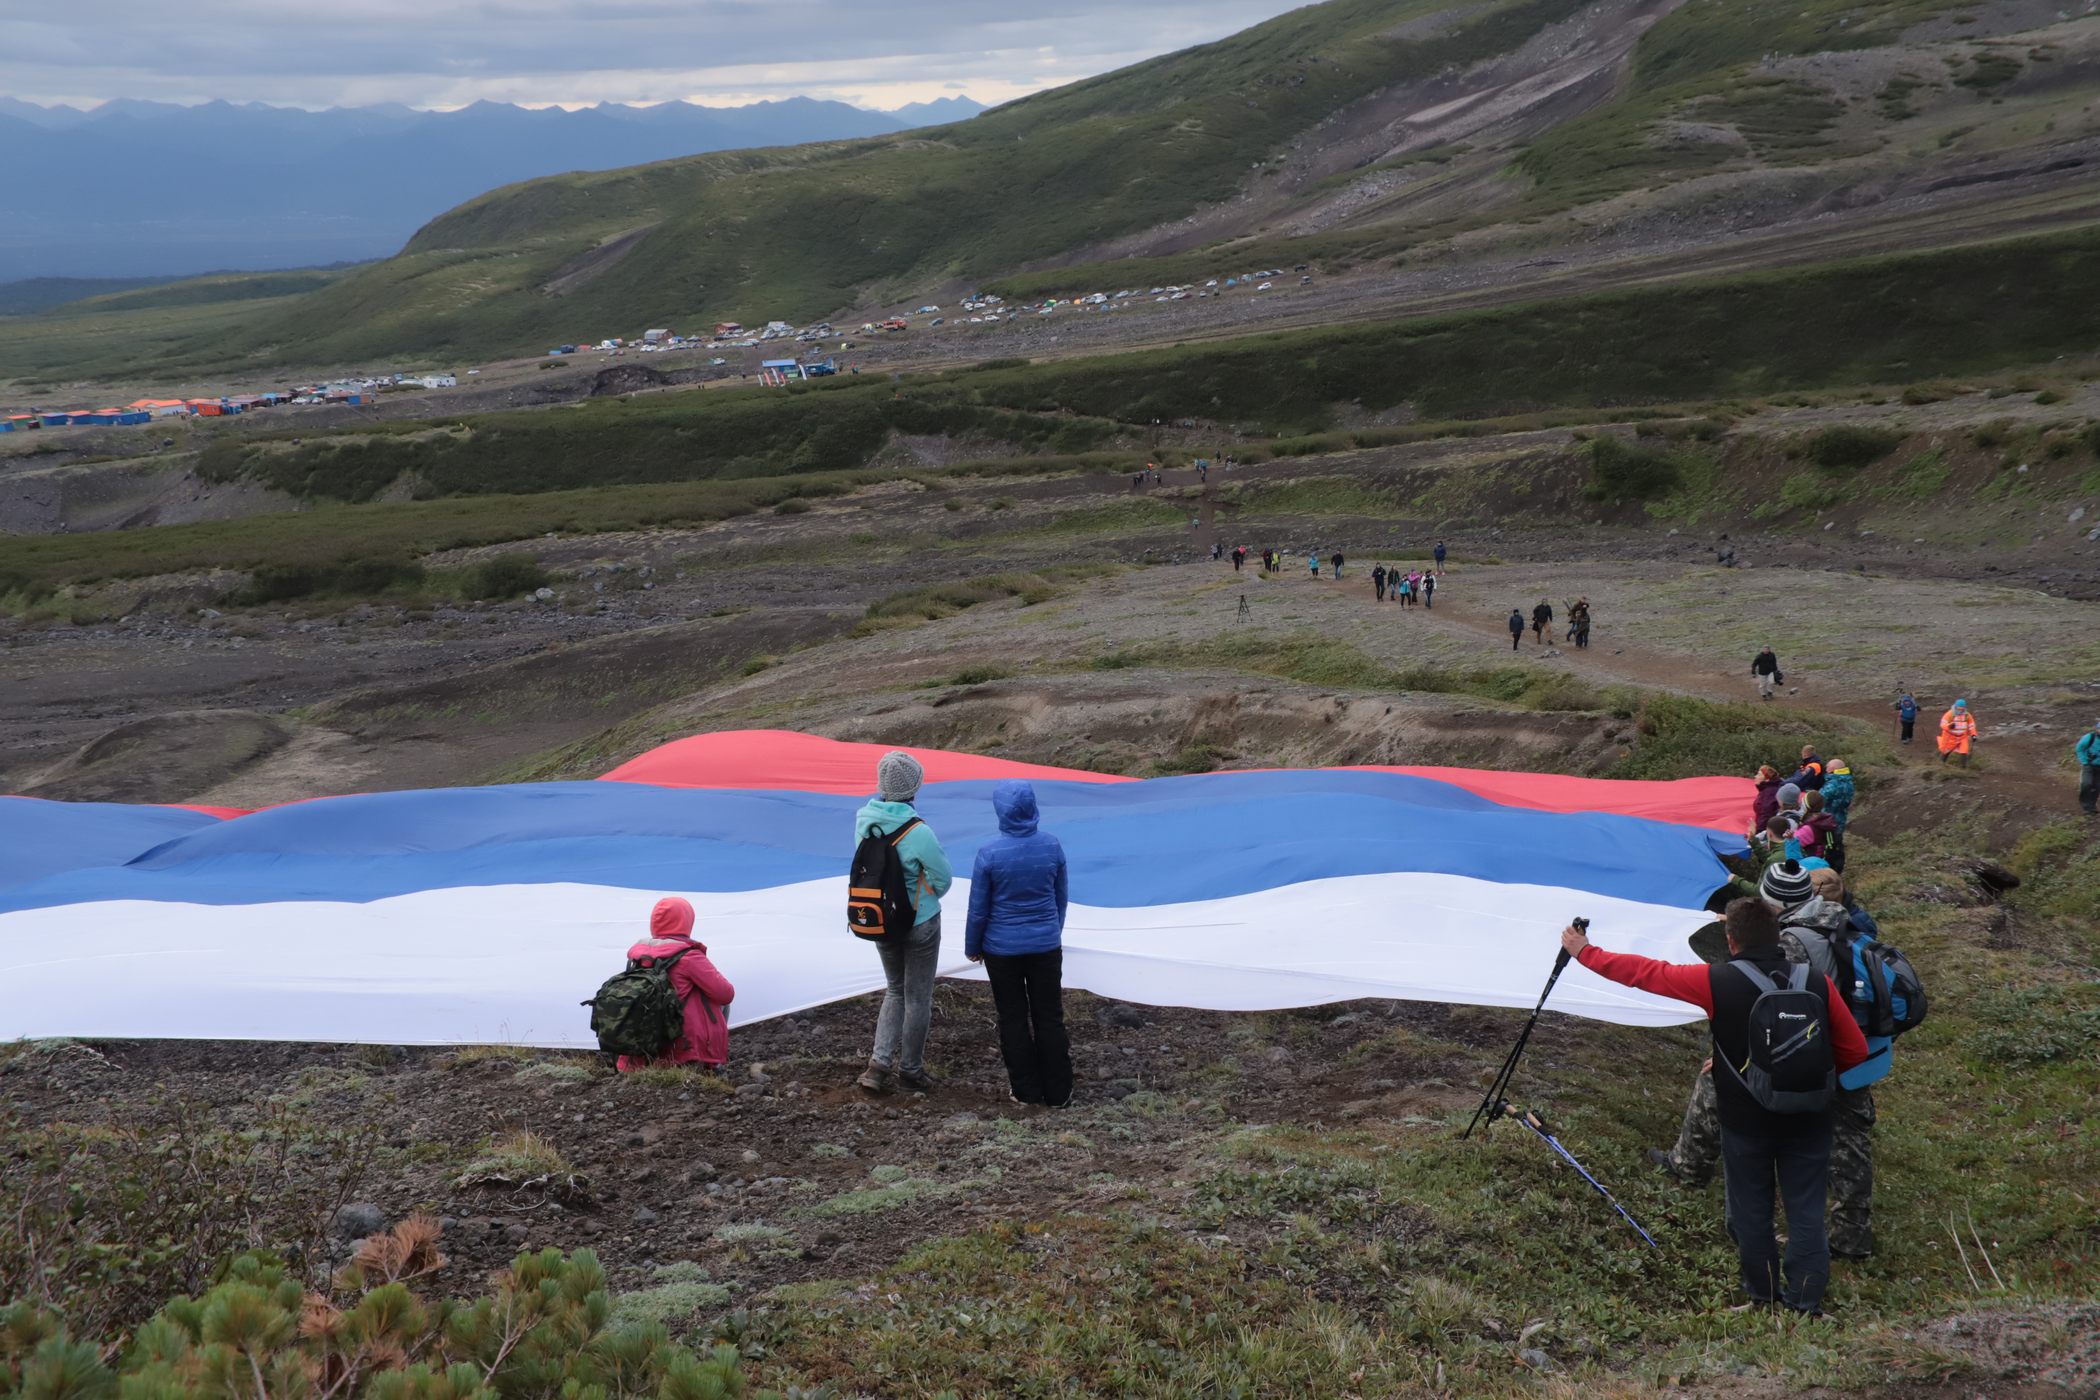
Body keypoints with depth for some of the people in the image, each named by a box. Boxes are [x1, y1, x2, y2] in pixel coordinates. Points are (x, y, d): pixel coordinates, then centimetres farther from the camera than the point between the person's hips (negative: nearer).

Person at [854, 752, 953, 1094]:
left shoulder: (863, 820, -10)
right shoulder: (918, 833, -27)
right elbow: (943, 879, -13)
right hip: (920, 923, -5)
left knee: (895, 990, 23)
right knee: (918, 997, 13)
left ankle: (880, 1064, 11)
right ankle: (910, 1070, 25)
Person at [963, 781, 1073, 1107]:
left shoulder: (989, 854, -17)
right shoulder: (1052, 846, -8)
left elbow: (978, 909, -9)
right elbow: (1060, 896, 6)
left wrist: (972, 946, 7)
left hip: (1002, 948, -2)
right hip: (1046, 945, 2)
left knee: (1013, 1019, 11)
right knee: (1050, 1018, 11)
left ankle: (1026, 1090, 19)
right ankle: (1057, 1092, 17)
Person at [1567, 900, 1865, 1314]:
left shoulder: (1717, 982, -15)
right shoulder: (1818, 983, -7)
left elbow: (1645, 973, -5)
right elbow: (1855, 1050, 0)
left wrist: (1584, 952, 7)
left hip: (1746, 1120, -2)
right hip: (1808, 1119, 2)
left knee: (1750, 1208, 15)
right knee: (1805, 1210, 10)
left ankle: (1761, 1292, 26)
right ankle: (1806, 1298, 14)